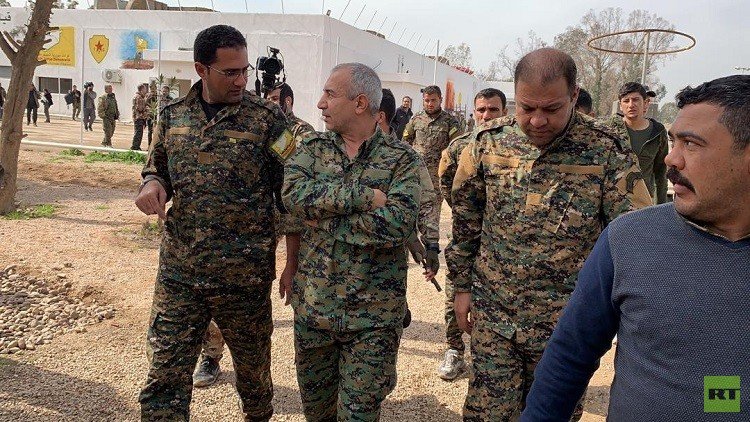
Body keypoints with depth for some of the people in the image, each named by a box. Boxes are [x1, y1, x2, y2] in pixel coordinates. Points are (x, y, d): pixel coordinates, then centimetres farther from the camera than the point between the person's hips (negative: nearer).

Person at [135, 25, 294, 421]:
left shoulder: (266, 118, -6)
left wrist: (292, 264, -4)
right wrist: (152, 185, -7)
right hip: (178, 273, 3)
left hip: (246, 276, -2)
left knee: (253, 370, 17)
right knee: (164, 380, 4)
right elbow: (157, 170, 18)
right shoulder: (172, 116, 5)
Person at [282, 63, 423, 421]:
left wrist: (324, 218, -16)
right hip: (313, 305, 4)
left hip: (373, 313, -3)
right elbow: (293, 193, -17)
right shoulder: (311, 149, 4)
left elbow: (396, 225, -21)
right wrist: (364, 195, -23)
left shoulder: (402, 160, -6)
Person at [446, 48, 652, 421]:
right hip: (492, 317, 2)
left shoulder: (608, 153, -11)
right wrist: (462, 287, 10)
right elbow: (465, 223, 8)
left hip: (566, 326, -1)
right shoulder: (488, 145, -3)